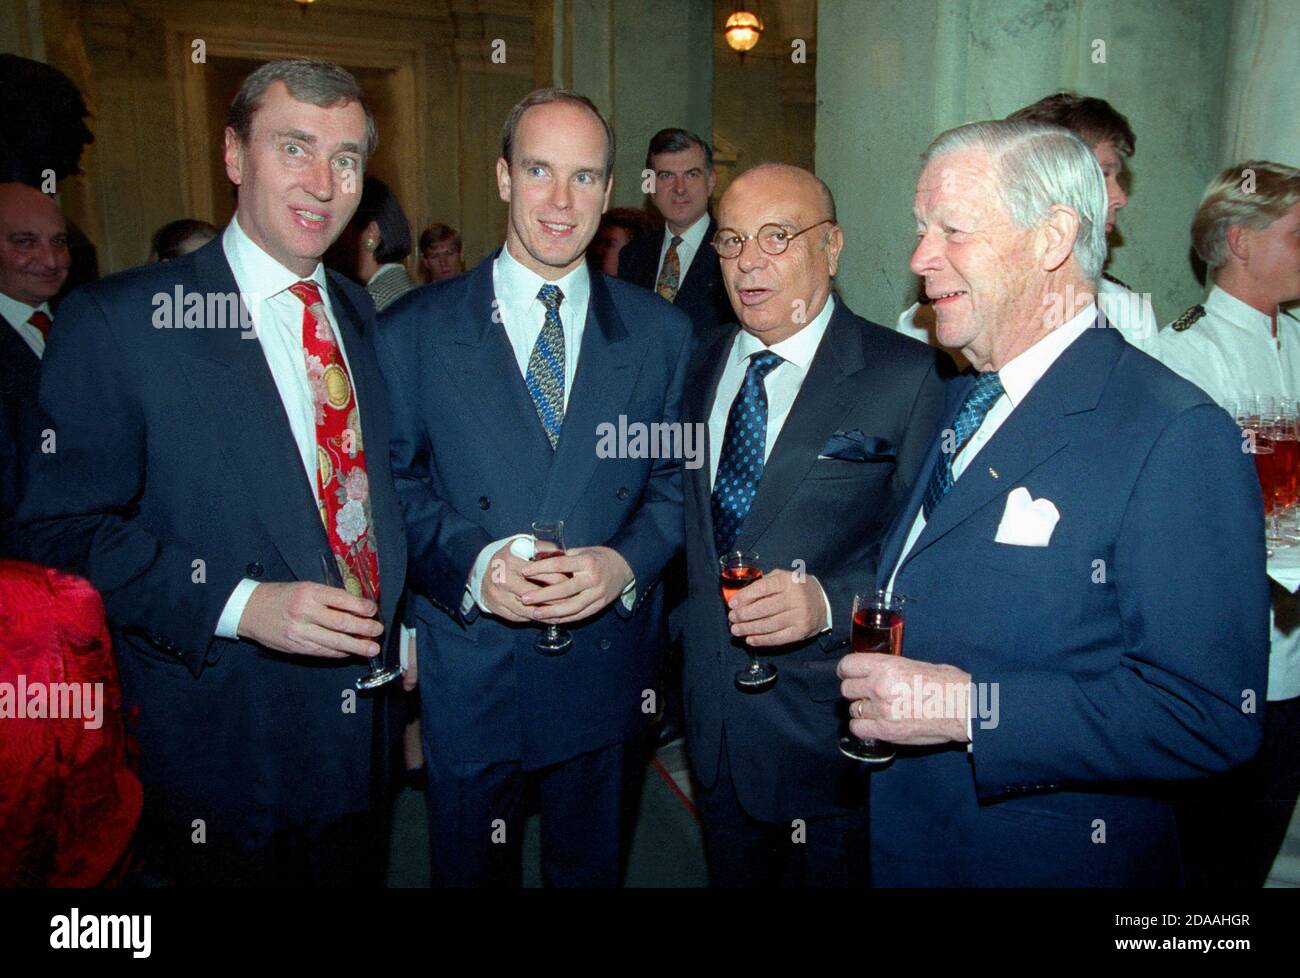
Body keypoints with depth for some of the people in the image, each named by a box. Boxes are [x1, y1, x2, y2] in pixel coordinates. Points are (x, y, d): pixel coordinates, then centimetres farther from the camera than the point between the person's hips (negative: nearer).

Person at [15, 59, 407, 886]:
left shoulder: (363, 317, 5)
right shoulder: (117, 321, -12)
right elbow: (63, 531, -14)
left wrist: (399, 622, 4)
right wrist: (240, 605, -24)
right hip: (220, 747, -5)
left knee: (357, 875, 23)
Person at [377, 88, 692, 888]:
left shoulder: (662, 332, 2)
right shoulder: (413, 331, -4)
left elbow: (678, 479, 2)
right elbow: (395, 484, -3)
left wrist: (627, 561, -16)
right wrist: (472, 565, -20)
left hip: (607, 667, 2)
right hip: (468, 668, -1)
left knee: (592, 867, 23)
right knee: (472, 870, 20)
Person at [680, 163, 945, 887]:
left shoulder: (909, 377, -14)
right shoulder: (703, 367, 5)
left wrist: (831, 602, -29)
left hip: (829, 738, -5)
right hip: (713, 719, 6)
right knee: (732, 874, 24)